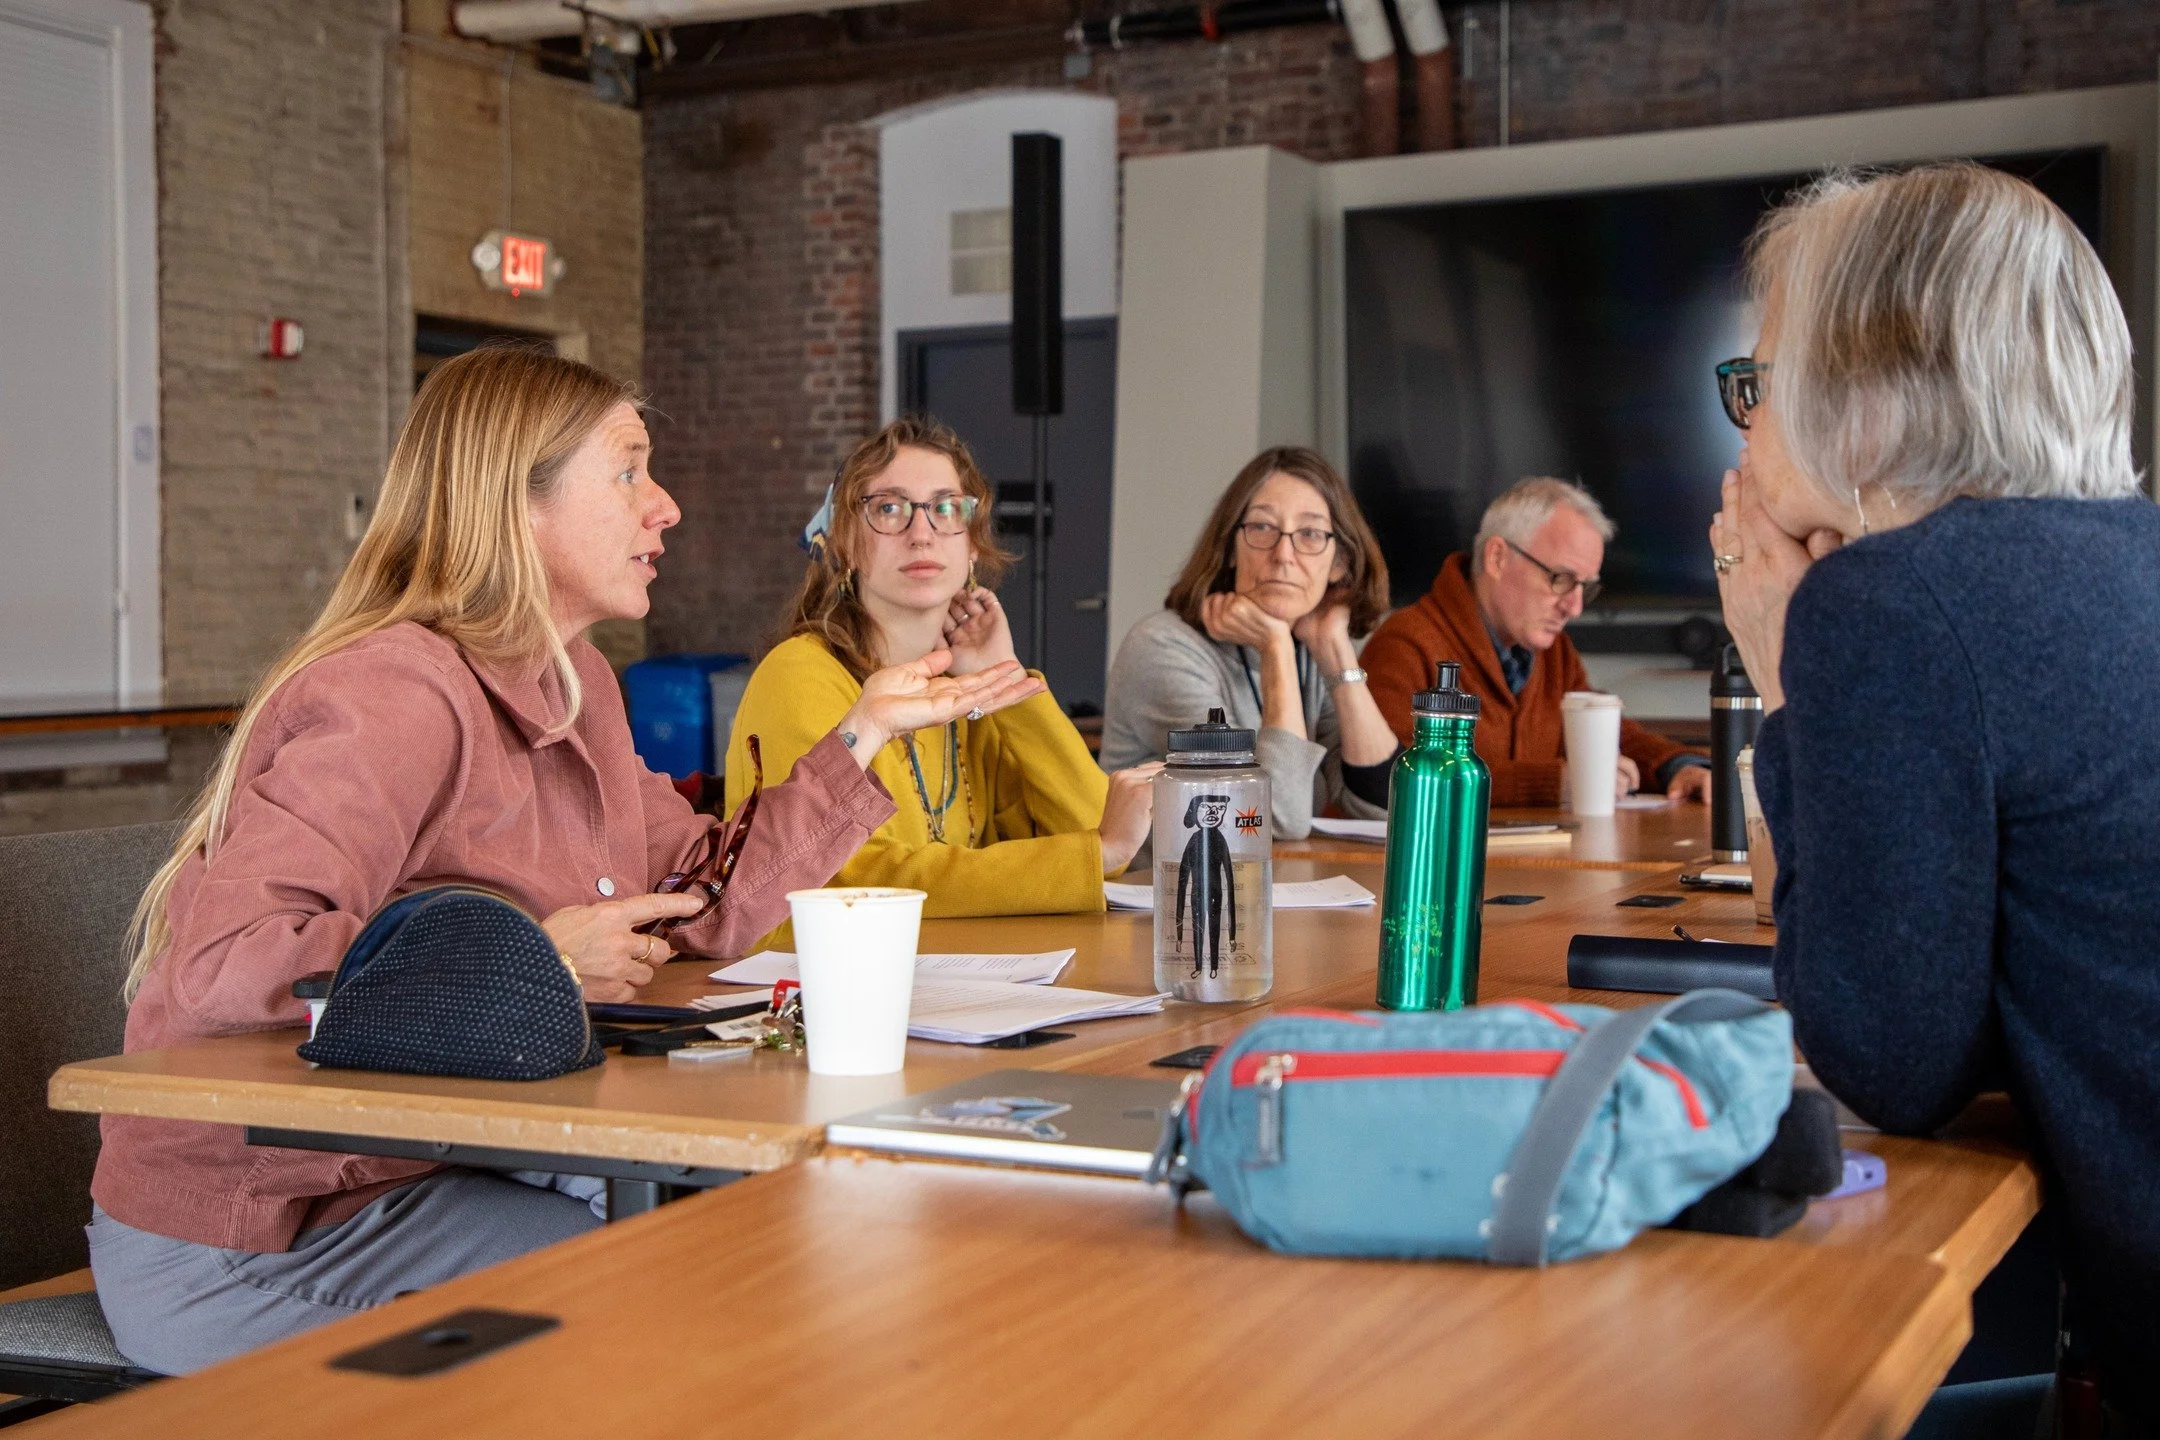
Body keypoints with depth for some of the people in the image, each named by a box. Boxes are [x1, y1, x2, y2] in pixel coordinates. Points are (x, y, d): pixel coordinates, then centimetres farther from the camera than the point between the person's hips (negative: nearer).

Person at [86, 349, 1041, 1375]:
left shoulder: (570, 684, 8)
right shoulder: (399, 694, -23)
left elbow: (703, 906, 8)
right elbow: (227, 962, -33)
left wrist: (868, 728, 8)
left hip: (421, 1174, 9)